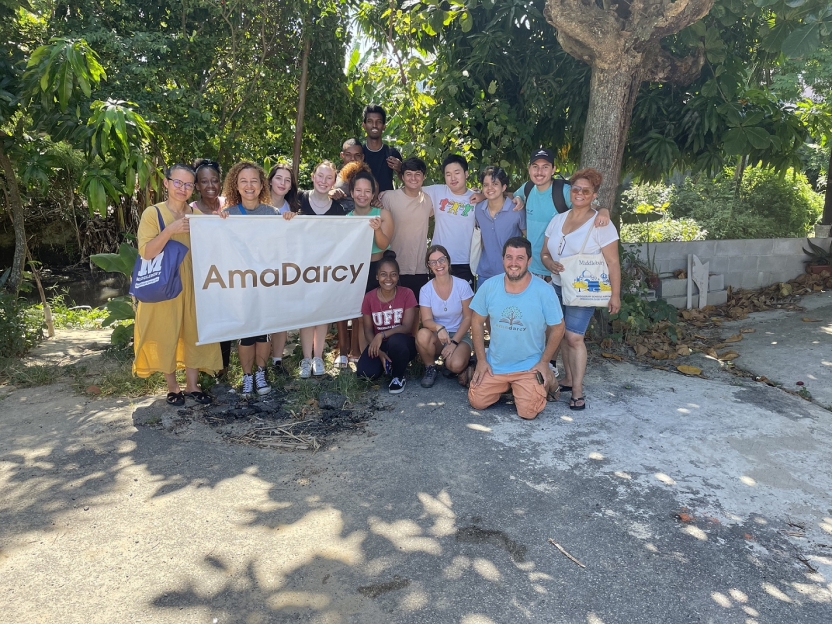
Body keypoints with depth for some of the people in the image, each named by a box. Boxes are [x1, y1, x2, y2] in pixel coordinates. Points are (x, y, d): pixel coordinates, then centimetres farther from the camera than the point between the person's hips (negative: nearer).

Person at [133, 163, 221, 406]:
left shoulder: (197, 214, 8)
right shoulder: (152, 213, -5)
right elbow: (146, 252, -15)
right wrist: (170, 230, -24)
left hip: (192, 283, 4)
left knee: (194, 332, 7)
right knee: (167, 335, 4)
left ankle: (192, 385, 21)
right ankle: (172, 387, 21)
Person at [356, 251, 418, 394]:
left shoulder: (407, 294, -10)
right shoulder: (369, 297, -5)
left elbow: (407, 327, -16)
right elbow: (368, 330, -2)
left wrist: (382, 335, -30)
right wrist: (380, 352, -18)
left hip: (402, 344, -2)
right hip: (378, 344, 2)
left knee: (395, 340, -39)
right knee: (364, 373, -25)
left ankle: (399, 377, -9)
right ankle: (388, 362, 11)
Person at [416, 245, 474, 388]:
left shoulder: (462, 285, -9)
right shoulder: (426, 290, -6)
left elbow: (468, 318, -6)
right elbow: (426, 320, -11)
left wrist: (454, 342, -17)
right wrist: (438, 328, -35)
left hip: (459, 336, -2)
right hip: (437, 337, 2)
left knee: (455, 365, -33)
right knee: (423, 335, -34)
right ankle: (430, 368, -6)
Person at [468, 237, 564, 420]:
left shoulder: (544, 291, -18)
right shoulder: (488, 286, -12)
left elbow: (557, 328, -5)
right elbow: (477, 322, 0)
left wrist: (544, 362, -7)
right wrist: (481, 359, -2)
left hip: (529, 367, -3)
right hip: (495, 364, 3)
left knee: (528, 412, -13)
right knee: (476, 402, -1)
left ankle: (544, 382, 19)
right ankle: (506, 385, 27)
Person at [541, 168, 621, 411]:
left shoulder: (601, 223, -9)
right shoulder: (557, 219, 7)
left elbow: (612, 263, -10)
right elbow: (544, 252, 10)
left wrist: (615, 295, -13)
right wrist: (550, 264, -13)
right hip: (557, 287, 6)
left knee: (574, 337, -12)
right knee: (563, 334, 9)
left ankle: (578, 391, -4)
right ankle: (568, 379, 24)